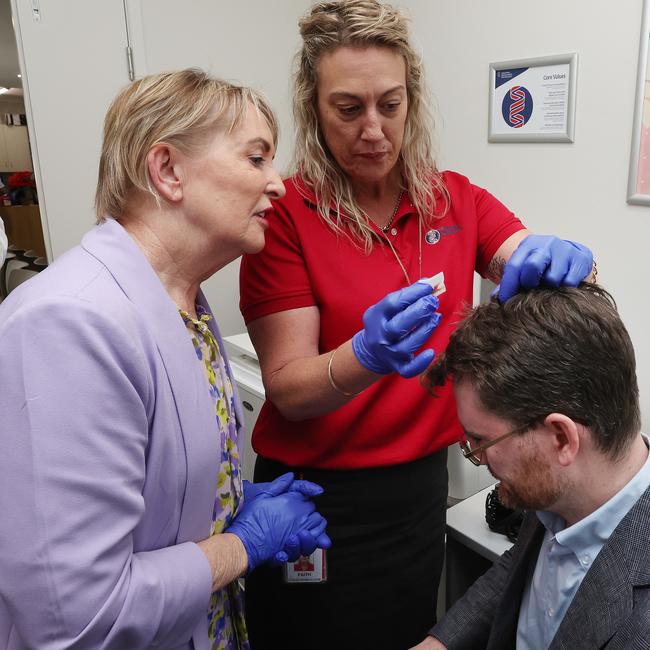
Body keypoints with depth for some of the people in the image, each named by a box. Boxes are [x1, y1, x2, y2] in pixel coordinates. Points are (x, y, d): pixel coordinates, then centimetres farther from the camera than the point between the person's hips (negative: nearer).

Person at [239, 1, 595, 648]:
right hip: (320, 495, -3)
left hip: (421, 485, 4)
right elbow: (288, 390, -17)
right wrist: (366, 357, -36)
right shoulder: (285, 215, -14)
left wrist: (565, 259, -33)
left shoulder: (457, 200, -1)